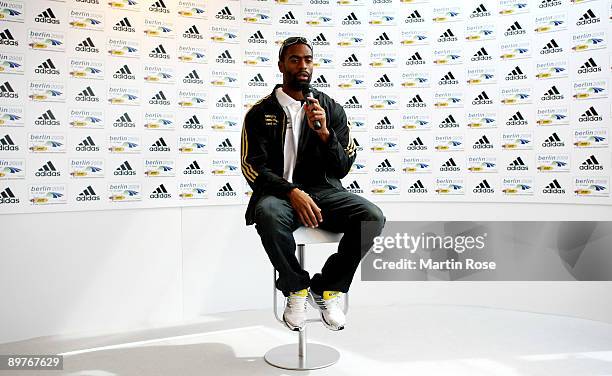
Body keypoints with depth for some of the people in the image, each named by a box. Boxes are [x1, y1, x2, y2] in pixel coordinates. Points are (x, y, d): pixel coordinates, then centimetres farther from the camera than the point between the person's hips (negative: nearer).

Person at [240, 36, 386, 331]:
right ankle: (296, 288, -8)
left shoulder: (331, 109, 6)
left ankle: (326, 288, -1)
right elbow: (253, 167, -7)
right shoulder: (260, 112, 2)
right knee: (268, 214, -38)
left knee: (372, 217, -25)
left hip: (322, 191, 2)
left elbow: (341, 169, 1)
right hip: (279, 193, -2)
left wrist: (324, 133, -17)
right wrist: (292, 192, -23)